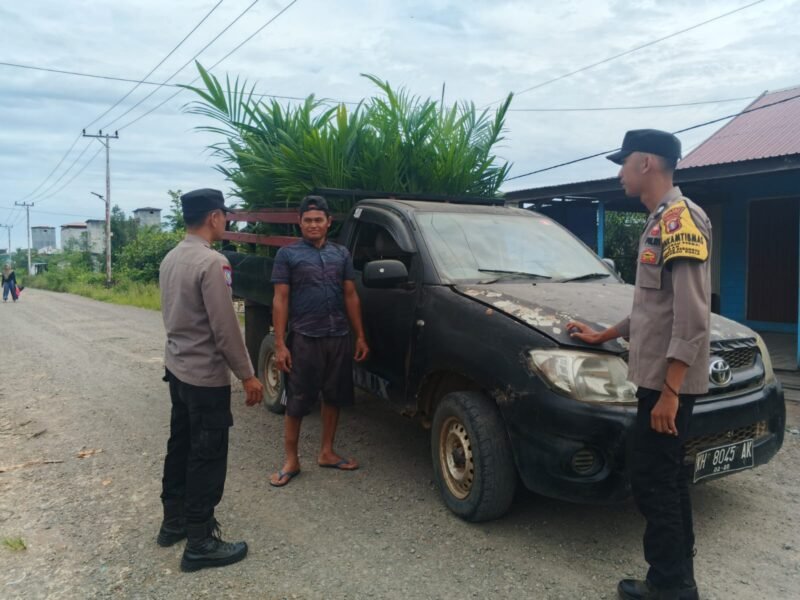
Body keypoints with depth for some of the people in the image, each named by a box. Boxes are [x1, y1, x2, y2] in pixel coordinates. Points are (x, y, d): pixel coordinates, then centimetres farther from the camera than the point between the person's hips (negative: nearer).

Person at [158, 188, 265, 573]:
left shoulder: (171, 258, 7)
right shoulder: (211, 262, -22)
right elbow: (225, 328, -22)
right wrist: (247, 375, -13)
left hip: (177, 369, 9)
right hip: (206, 376, -9)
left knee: (180, 446, 20)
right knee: (207, 457, 1)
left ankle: (174, 522, 34)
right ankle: (200, 543, 12)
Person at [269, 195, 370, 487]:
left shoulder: (342, 254, 11)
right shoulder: (287, 254, -1)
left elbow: (351, 296, 12)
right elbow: (280, 300, -4)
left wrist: (360, 336, 6)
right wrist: (280, 344, -11)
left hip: (339, 339, 4)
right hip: (304, 340, -4)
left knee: (334, 398, 13)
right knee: (297, 403, 3)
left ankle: (326, 453, 28)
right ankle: (291, 461, 16)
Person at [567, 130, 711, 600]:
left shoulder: (681, 218, -16)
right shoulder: (660, 222, 15)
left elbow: (691, 318, -22)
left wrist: (670, 390, -23)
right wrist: (604, 336, 31)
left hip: (669, 382, -10)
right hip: (657, 378, 10)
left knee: (653, 484, -2)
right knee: (667, 480, 16)